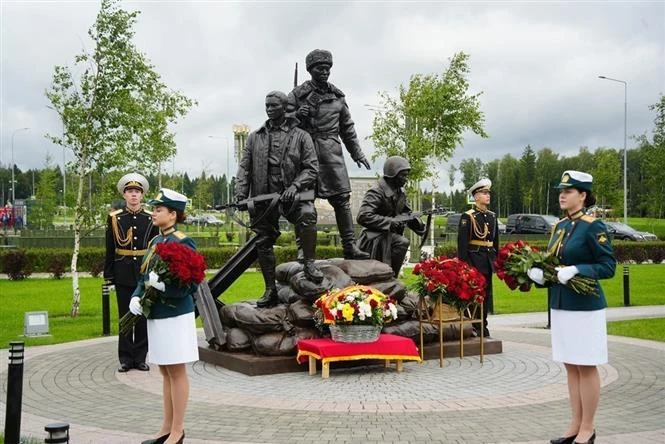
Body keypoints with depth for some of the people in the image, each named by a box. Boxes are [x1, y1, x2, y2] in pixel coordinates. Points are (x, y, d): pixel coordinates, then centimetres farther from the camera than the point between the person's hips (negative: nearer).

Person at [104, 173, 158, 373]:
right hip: (124, 275, -1)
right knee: (125, 316, 4)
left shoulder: (150, 218, 4)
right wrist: (108, 276, 0)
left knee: (143, 316, 5)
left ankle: (140, 358, 14)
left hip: (145, 273, 1)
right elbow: (109, 250, 3)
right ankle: (125, 359, 12)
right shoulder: (114, 218, 2)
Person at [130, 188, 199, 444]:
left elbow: (192, 284, -16)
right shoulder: (155, 242, 12)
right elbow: (144, 276, 15)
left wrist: (163, 285, -28)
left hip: (175, 316, -8)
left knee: (176, 372, 1)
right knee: (165, 372, 14)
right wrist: (136, 297, -2)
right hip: (156, 315, 8)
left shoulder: (183, 243, -12)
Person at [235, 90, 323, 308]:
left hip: (291, 194, -3)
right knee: (263, 243, 5)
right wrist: (240, 193, -3)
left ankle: (309, 263, -18)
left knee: (307, 215, -34)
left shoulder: (300, 136, 6)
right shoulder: (255, 137, 14)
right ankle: (270, 290, 16)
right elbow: (244, 168, 11)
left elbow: (312, 168, 0)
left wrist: (295, 186, -15)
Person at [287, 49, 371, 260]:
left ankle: (350, 246, 1)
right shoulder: (298, 94, 4)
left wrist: (357, 153, 21)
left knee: (342, 198, -2)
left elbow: (347, 128, 22)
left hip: (331, 153, 3)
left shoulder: (337, 96, 15)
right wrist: (296, 115, -15)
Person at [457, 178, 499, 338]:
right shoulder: (467, 217, -7)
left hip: (488, 260, 7)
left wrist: (495, 259, 14)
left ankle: (482, 327, 18)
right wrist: (464, 263, -16)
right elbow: (462, 242, -11)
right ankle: (472, 328, 3)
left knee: (486, 293, 10)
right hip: (474, 259, -6)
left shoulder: (492, 216, 13)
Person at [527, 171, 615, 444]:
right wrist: (538, 272, -3)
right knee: (570, 367, 12)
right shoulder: (559, 226, 11)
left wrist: (576, 270, -26)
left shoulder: (593, 226, -11)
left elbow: (608, 266, -13)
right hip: (560, 306, 7)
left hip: (585, 308, -7)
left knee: (586, 368, 2)